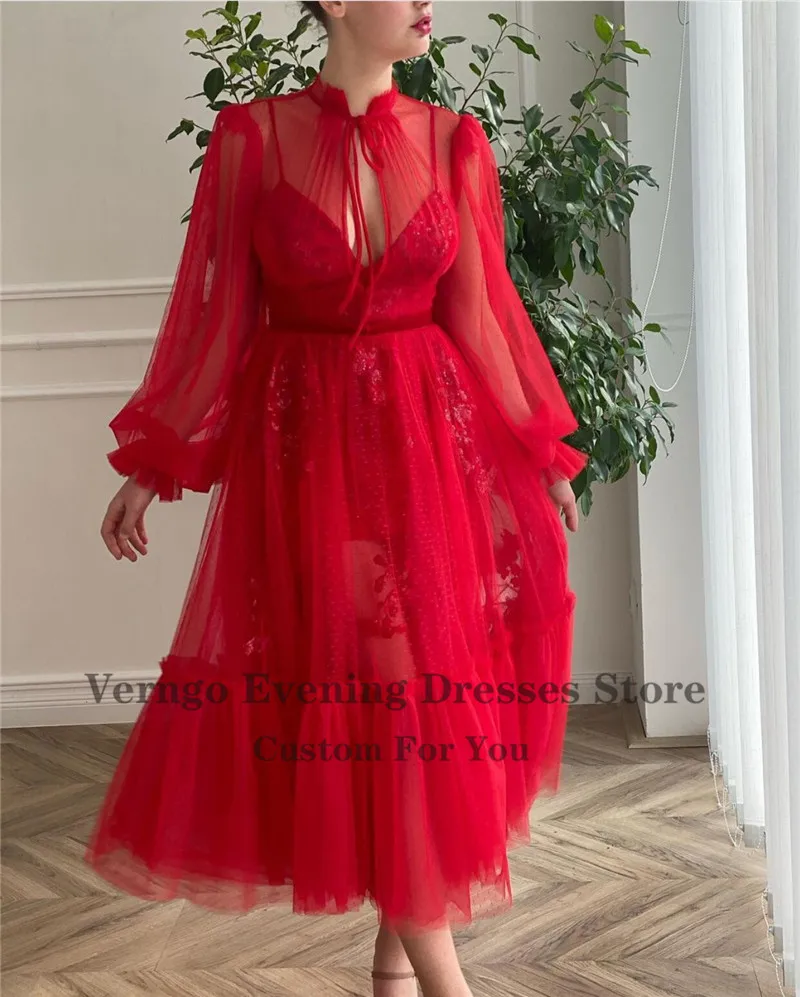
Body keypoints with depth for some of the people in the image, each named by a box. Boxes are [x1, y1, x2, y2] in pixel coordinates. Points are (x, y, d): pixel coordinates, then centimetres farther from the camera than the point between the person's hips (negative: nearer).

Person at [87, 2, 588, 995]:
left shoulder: (452, 142, 4)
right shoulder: (252, 135, -3)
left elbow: (480, 313, 8)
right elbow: (213, 313, 0)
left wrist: (540, 454, 9)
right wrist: (150, 466, 0)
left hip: (432, 443, 3)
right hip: (302, 448, -2)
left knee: (426, 677, 6)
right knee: (359, 682, -1)